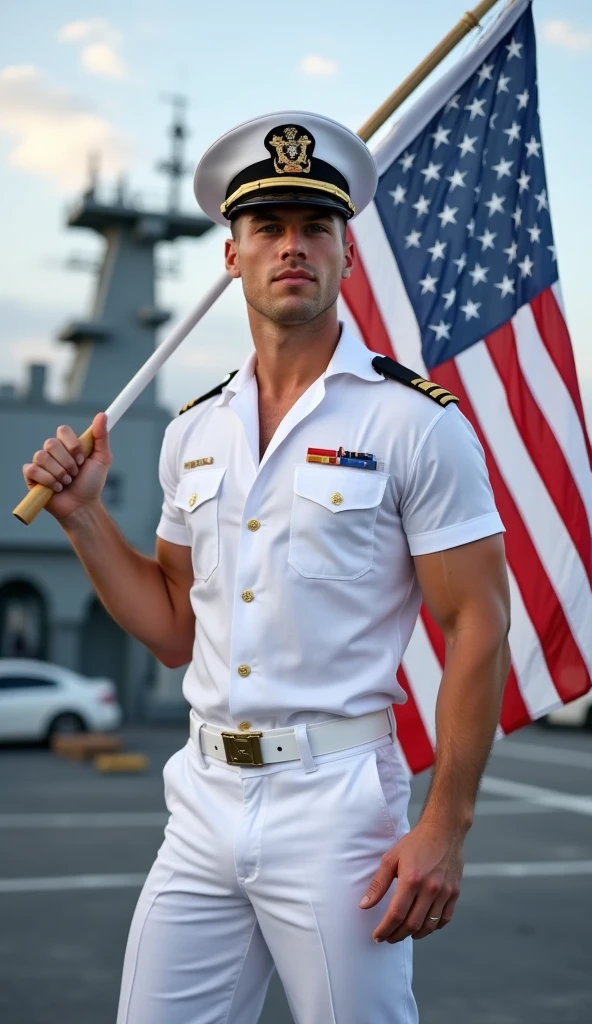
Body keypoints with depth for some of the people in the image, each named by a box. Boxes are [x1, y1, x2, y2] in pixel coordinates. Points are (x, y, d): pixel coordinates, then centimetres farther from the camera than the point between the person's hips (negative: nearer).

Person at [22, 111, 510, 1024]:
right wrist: (82, 514, 6)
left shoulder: (415, 422, -7)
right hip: (205, 803, 5)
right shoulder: (194, 433, 10)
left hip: (336, 802, -5)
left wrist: (445, 827, -13)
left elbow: (478, 629, -9)